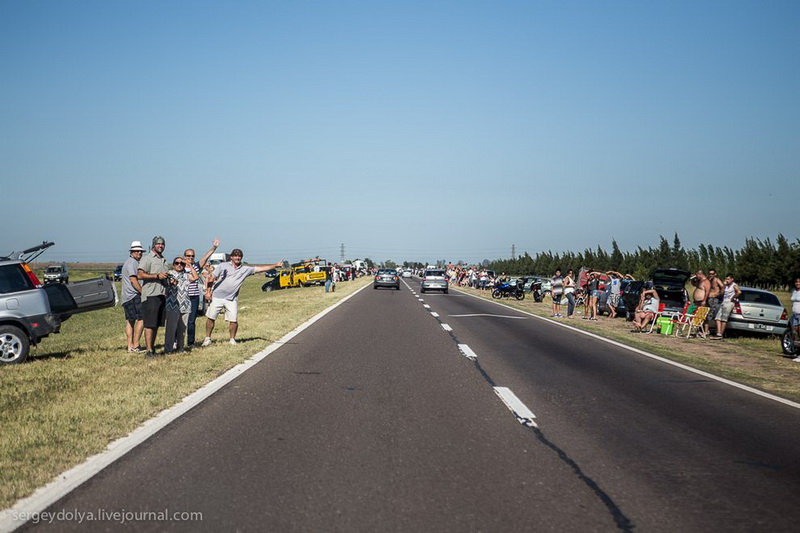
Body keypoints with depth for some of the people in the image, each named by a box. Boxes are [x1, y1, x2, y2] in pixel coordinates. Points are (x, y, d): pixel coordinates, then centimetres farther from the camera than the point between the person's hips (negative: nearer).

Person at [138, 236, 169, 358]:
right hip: (150, 296, -8)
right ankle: (149, 351, -8)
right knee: (149, 324, -8)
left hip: (162, 295, 8)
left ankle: (152, 347, 17)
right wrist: (157, 276, -17)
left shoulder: (163, 260, 22)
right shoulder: (147, 258, -4)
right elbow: (140, 275, -15)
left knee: (157, 324, 10)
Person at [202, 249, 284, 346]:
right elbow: (212, 278, 2)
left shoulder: (245, 269, 4)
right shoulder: (222, 266, 0)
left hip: (231, 299, 1)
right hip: (217, 297, -1)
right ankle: (208, 338, 17)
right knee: (210, 318, 3)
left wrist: (275, 265, -9)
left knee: (234, 320, -3)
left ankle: (232, 339, 16)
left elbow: (260, 268, -1)